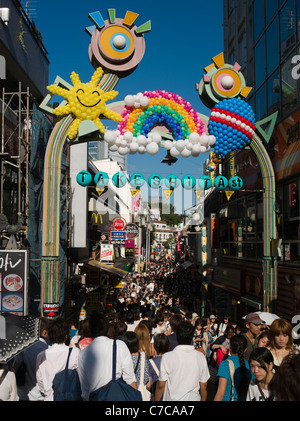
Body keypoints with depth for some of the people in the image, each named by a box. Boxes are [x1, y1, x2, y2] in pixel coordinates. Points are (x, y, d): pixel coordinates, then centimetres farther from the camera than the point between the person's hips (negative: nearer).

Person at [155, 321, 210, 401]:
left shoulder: (167, 357, -17)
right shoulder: (201, 357, -9)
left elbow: (161, 385, -9)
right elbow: (203, 385, -1)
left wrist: (156, 400, 6)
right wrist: (203, 399, 15)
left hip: (172, 398, -2)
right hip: (193, 398, 2)